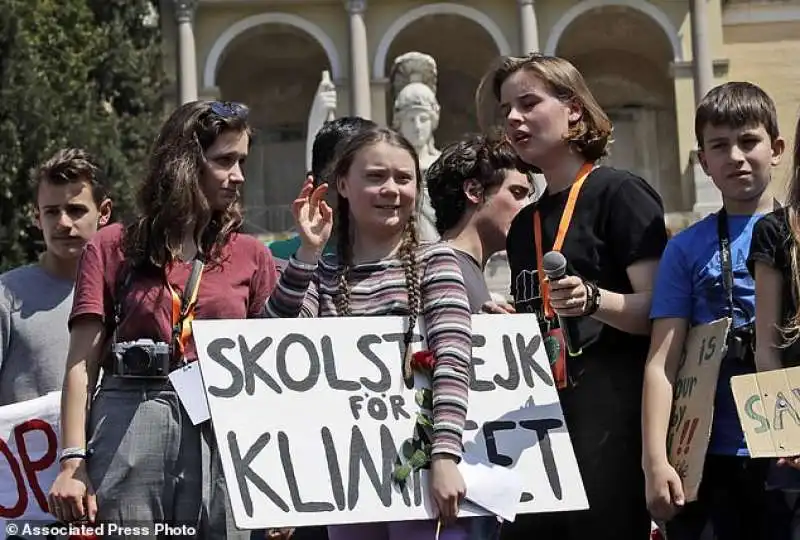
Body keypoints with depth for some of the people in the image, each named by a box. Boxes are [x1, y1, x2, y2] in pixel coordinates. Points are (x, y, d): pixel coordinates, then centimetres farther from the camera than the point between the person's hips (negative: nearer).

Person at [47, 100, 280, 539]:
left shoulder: (250, 256, 13)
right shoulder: (113, 248, 8)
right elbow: (83, 363, 2)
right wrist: (73, 462, -8)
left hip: (223, 435, 2)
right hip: (129, 428, -1)